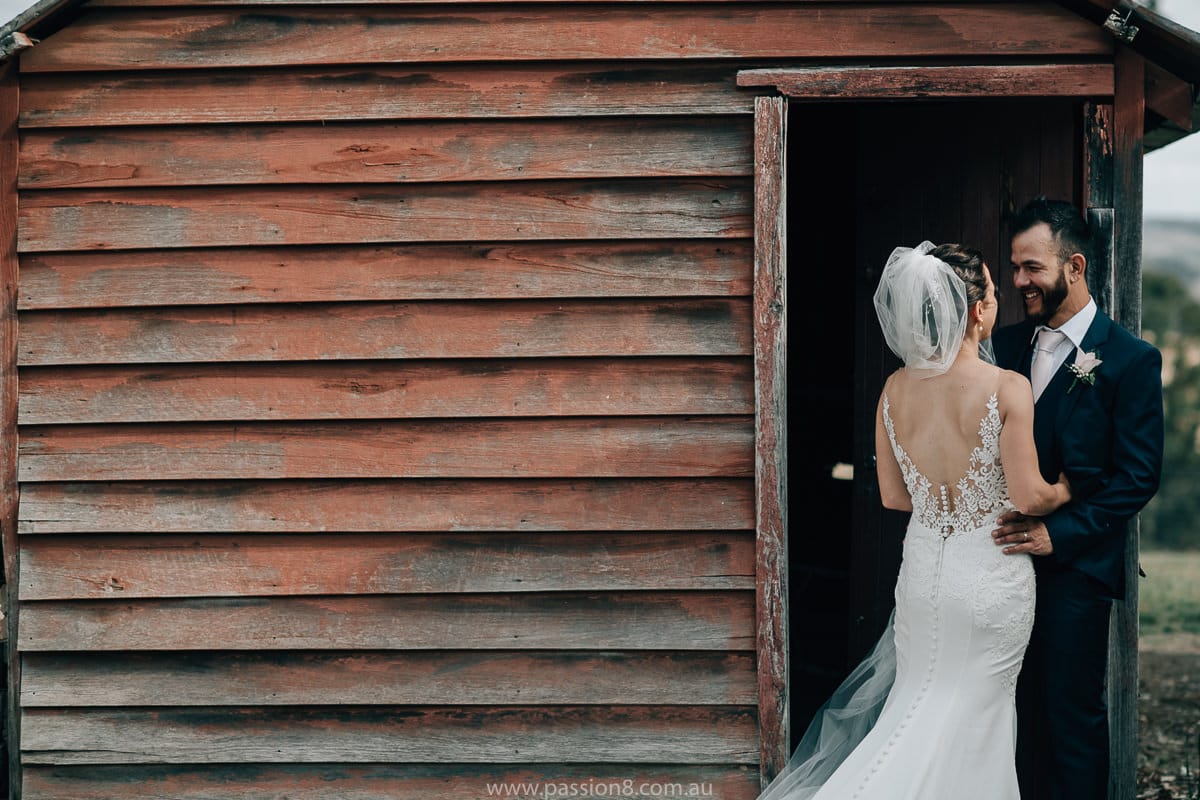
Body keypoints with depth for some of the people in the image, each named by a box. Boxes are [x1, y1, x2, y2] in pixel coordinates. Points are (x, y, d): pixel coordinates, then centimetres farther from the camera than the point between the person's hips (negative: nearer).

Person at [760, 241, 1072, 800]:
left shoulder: (896, 389, -3)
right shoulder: (1007, 390, -18)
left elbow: (893, 496, 4)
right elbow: (1028, 498, -15)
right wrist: (1066, 491, 6)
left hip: (922, 572, 4)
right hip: (989, 576, -4)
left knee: (919, 704, 18)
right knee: (977, 715, 9)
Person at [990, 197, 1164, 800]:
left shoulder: (1131, 360, -7)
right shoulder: (1008, 345, 10)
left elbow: (1138, 476, -10)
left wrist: (1058, 534, -17)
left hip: (1076, 566, -5)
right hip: (1010, 556, 5)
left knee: (1072, 714, 1)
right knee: (1021, 707, 9)